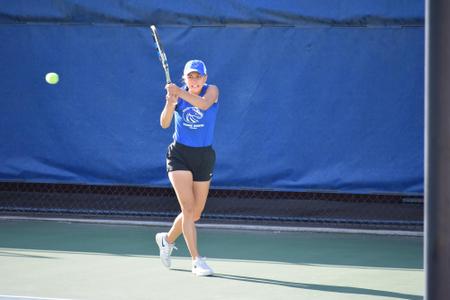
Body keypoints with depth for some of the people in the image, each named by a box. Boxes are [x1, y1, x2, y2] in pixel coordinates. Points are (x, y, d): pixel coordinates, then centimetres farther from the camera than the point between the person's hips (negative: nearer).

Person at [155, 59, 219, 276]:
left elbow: (204, 104, -29)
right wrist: (170, 103, -33)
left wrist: (179, 92, -40)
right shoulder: (177, 93, -3)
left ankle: (167, 239, 38)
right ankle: (197, 261, -15)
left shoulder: (211, 90, -5)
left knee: (195, 214, 11)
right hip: (180, 155, -2)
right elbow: (164, 123, -14)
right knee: (188, 208, -16)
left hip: (204, 157, 2)